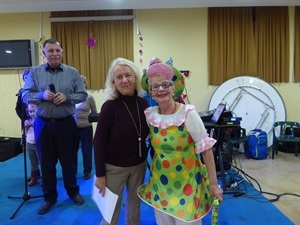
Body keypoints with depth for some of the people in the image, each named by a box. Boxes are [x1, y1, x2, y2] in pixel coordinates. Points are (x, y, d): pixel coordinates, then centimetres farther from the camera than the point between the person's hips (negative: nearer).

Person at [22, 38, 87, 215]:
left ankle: (73, 191, 33)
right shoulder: (35, 72, 3)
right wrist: (42, 95, -18)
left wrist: (67, 97, -18)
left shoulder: (72, 72, 1)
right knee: (46, 162, 12)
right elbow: (25, 95, 0)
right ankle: (49, 197, 30)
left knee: (69, 160, 11)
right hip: (43, 124, 1)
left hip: (66, 123, -1)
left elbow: (83, 95, -1)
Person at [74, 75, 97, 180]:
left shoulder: (89, 97, -8)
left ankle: (87, 171, 27)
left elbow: (94, 112, 3)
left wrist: (88, 118, -11)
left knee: (86, 151, 9)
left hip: (86, 128, -2)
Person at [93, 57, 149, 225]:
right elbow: (99, 141, -15)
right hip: (114, 167, -4)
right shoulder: (110, 106, -18)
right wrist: (100, 174, -14)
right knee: (112, 211, 10)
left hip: (139, 164, 5)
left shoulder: (143, 103, -5)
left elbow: (145, 135, 5)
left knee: (135, 205, 22)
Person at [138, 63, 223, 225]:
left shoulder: (188, 113, -16)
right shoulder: (149, 115, -5)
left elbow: (206, 149, -14)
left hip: (187, 181, -4)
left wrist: (214, 183, -13)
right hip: (160, 181, 4)